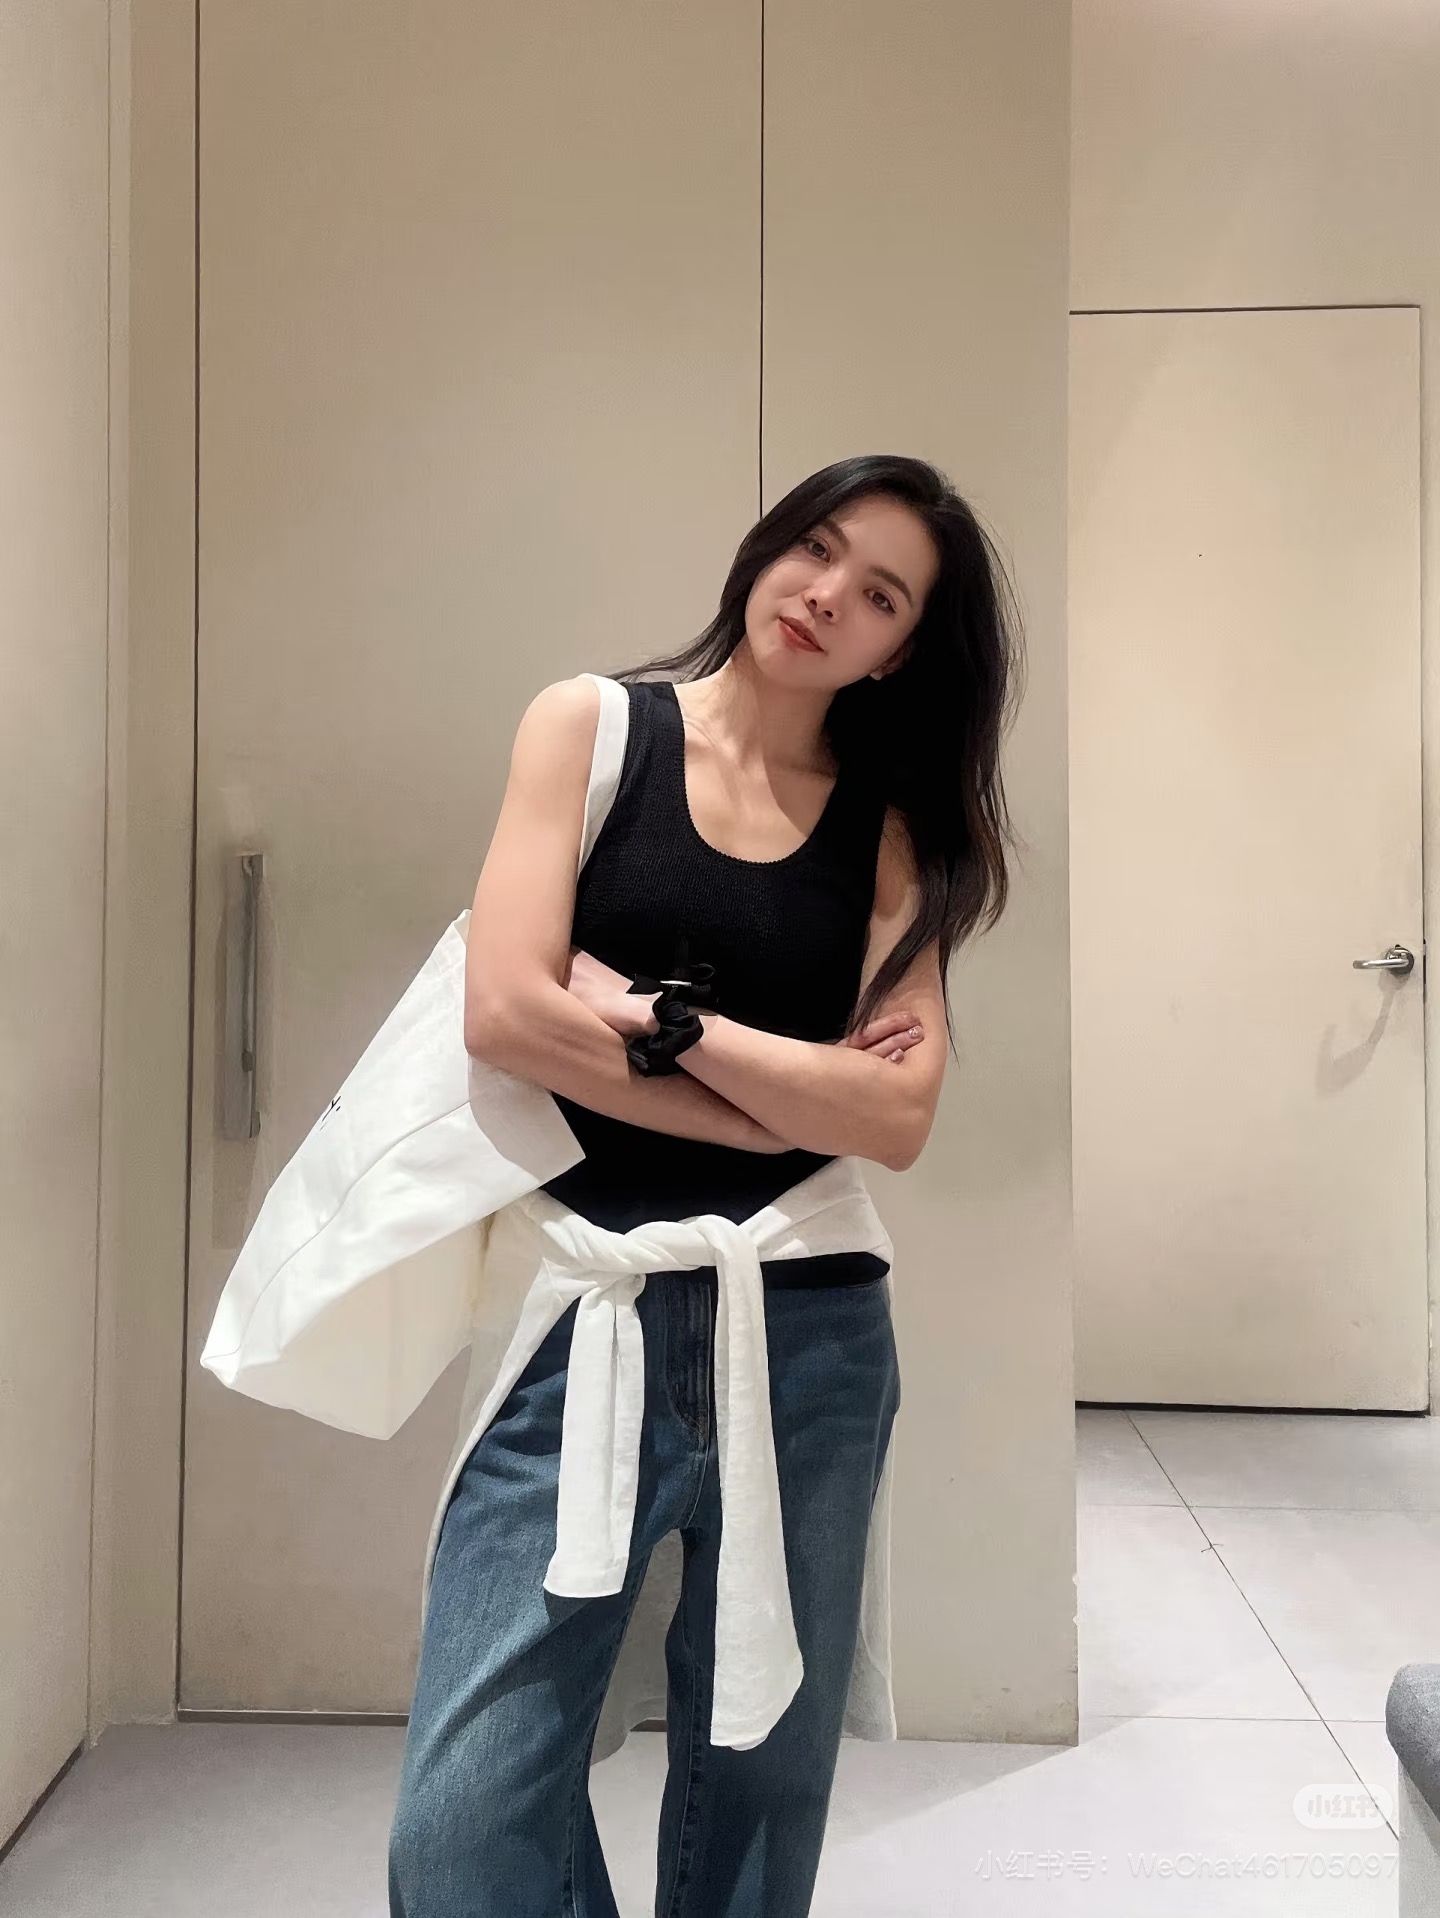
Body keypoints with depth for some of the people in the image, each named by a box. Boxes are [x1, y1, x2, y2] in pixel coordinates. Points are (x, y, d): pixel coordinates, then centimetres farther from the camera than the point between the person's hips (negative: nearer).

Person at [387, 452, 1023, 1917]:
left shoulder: (891, 828, 8)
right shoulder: (593, 725, 3)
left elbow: (898, 1119, -5)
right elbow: (505, 1012, -10)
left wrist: (657, 1018, -11)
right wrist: (796, 1101, -7)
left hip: (807, 1331, 3)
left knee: (763, 1789, 16)